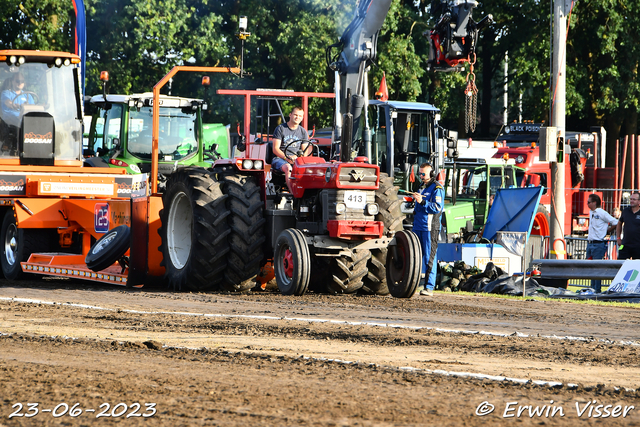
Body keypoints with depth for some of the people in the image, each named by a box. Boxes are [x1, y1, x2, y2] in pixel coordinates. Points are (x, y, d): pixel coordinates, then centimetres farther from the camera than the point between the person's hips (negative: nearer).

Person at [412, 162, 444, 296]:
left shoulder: (437, 188, -5)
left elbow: (437, 208, -17)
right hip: (418, 227, 8)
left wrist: (422, 202, -23)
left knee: (429, 258, -8)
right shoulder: (422, 188, 21)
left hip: (430, 228, -8)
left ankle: (429, 287, -9)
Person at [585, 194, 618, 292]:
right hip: (590, 243, 8)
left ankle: (597, 290, -2)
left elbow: (615, 223, -12)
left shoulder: (602, 213, -12)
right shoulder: (591, 212, 13)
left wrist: (607, 231, -1)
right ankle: (592, 288, 17)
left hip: (598, 244, -8)